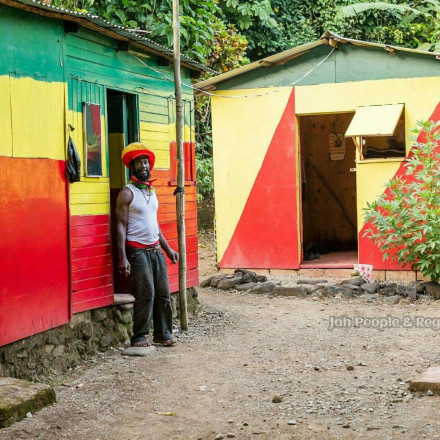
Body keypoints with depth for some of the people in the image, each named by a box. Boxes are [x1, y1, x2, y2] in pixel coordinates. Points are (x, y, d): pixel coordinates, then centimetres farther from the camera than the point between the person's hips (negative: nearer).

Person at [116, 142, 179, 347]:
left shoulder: (152, 192, 16)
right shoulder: (127, 193, -6)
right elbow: (121, 226, -10)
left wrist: (168, 249, 21)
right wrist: (122, 258, -18)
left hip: (156, 249, 7)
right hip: (137, 251, -7)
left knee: (163, 292, 4)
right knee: (146, 293, -10)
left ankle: (163, 333, 15)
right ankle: (139, 336, 0)